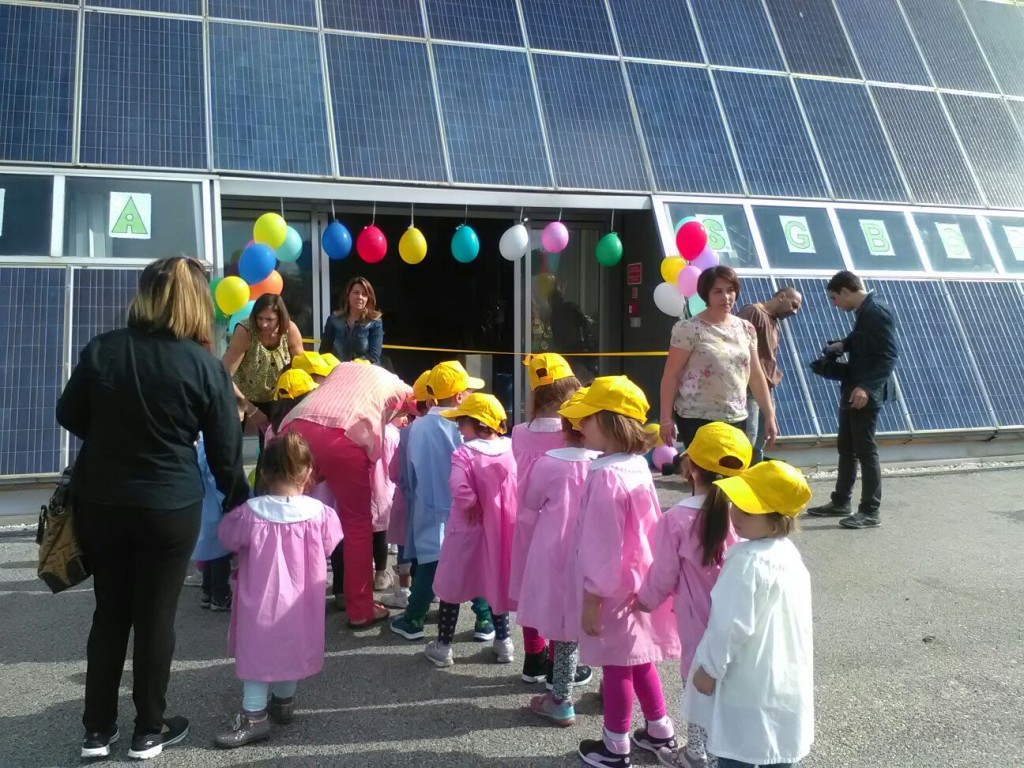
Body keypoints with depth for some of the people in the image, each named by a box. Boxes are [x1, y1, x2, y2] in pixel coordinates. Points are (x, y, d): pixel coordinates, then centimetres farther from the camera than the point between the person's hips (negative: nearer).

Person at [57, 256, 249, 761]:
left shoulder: (100, 350, -5)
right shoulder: (206, 367, -12)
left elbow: (70, 417, 9)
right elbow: (226, 450, -6)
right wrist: (238, 500, 9)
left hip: (99, 503, 3)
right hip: (169, 509, -3)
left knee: (109, 613, 16)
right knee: (155, 616, 9)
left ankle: (97, 729, 27)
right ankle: (149, 730, 23)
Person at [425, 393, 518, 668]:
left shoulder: (465, 453, -20)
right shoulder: (511, 449, -6)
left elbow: (459, 488, -33)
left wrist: (471, 505, -16)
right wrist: (500, 506, 5)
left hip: (468, 529, -4)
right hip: (501, 529, 4)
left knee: (451, 585, 11)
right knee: (497, 583, 20)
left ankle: (443, 646, 20)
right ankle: (503, 640, 28)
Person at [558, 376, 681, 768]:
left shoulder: (606, 476, -26)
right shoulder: (637, 465, 2)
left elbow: (603, 545, -23)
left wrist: (592, 598, -15)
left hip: (613, 589, -9)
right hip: (635, 581, 9)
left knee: (617, 666, 7)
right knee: (637, 659, 22)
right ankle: (660, 730, 37)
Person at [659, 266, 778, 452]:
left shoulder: (746, 329, 8)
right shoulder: (689, 329, -9)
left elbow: (756, 375, 13)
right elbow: (671, 375, -8)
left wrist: (769, 415, 12)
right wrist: (666, 419, -10)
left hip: (736, 419, 5)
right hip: (697, 420, -5)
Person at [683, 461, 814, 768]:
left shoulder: (748, 561, -26)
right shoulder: (788, 553, 2)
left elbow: (731, 625, -23)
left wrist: (709, 668, -12)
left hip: (748, 683, -8)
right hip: (785, 678, 8)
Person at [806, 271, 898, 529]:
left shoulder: (877, 312, -18)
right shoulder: (864, 311, 11)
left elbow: (889, 356, -23)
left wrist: (866, 387, -30)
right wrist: (844, 344, 7)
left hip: (866, 392, -10)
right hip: (853, 389, 10)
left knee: (865, 450, -3)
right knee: (846, 447, 15)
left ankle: (871, 511, 6)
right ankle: (841, 503, 26)